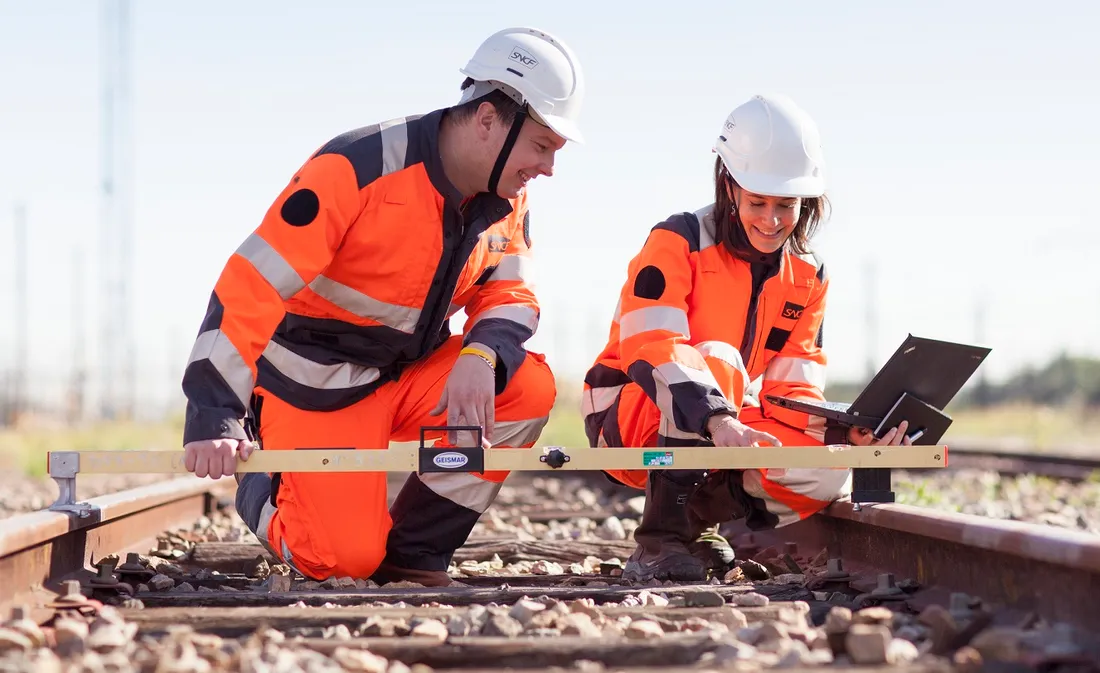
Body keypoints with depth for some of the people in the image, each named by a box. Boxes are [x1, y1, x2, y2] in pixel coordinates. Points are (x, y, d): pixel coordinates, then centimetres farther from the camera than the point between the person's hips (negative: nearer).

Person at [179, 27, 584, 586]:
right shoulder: (357, 169, -27)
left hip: (407, 373, 6)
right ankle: (263, 491, 18)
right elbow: (250, 286, -29)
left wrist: (481, 356, -26)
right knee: (346, 559, -17)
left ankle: (413, 554, -6)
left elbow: (510, 294, 0)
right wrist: (213, 423, -34)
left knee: (528, 388, -19)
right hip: (315, 388, -6)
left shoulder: (506, 200, -4)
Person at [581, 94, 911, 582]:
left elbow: (790, 388, -1)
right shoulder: (678, 241, -16)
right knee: (717, 361, -36)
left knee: (829, 477, -20)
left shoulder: (807, 277, 3)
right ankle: (661, 537, -29)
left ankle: (701, 512, 6)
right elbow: (651, 349, -30)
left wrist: (841, 430, -22)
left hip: (720, 434, 6)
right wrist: (716, 419, -46)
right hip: (630, 418, -6)